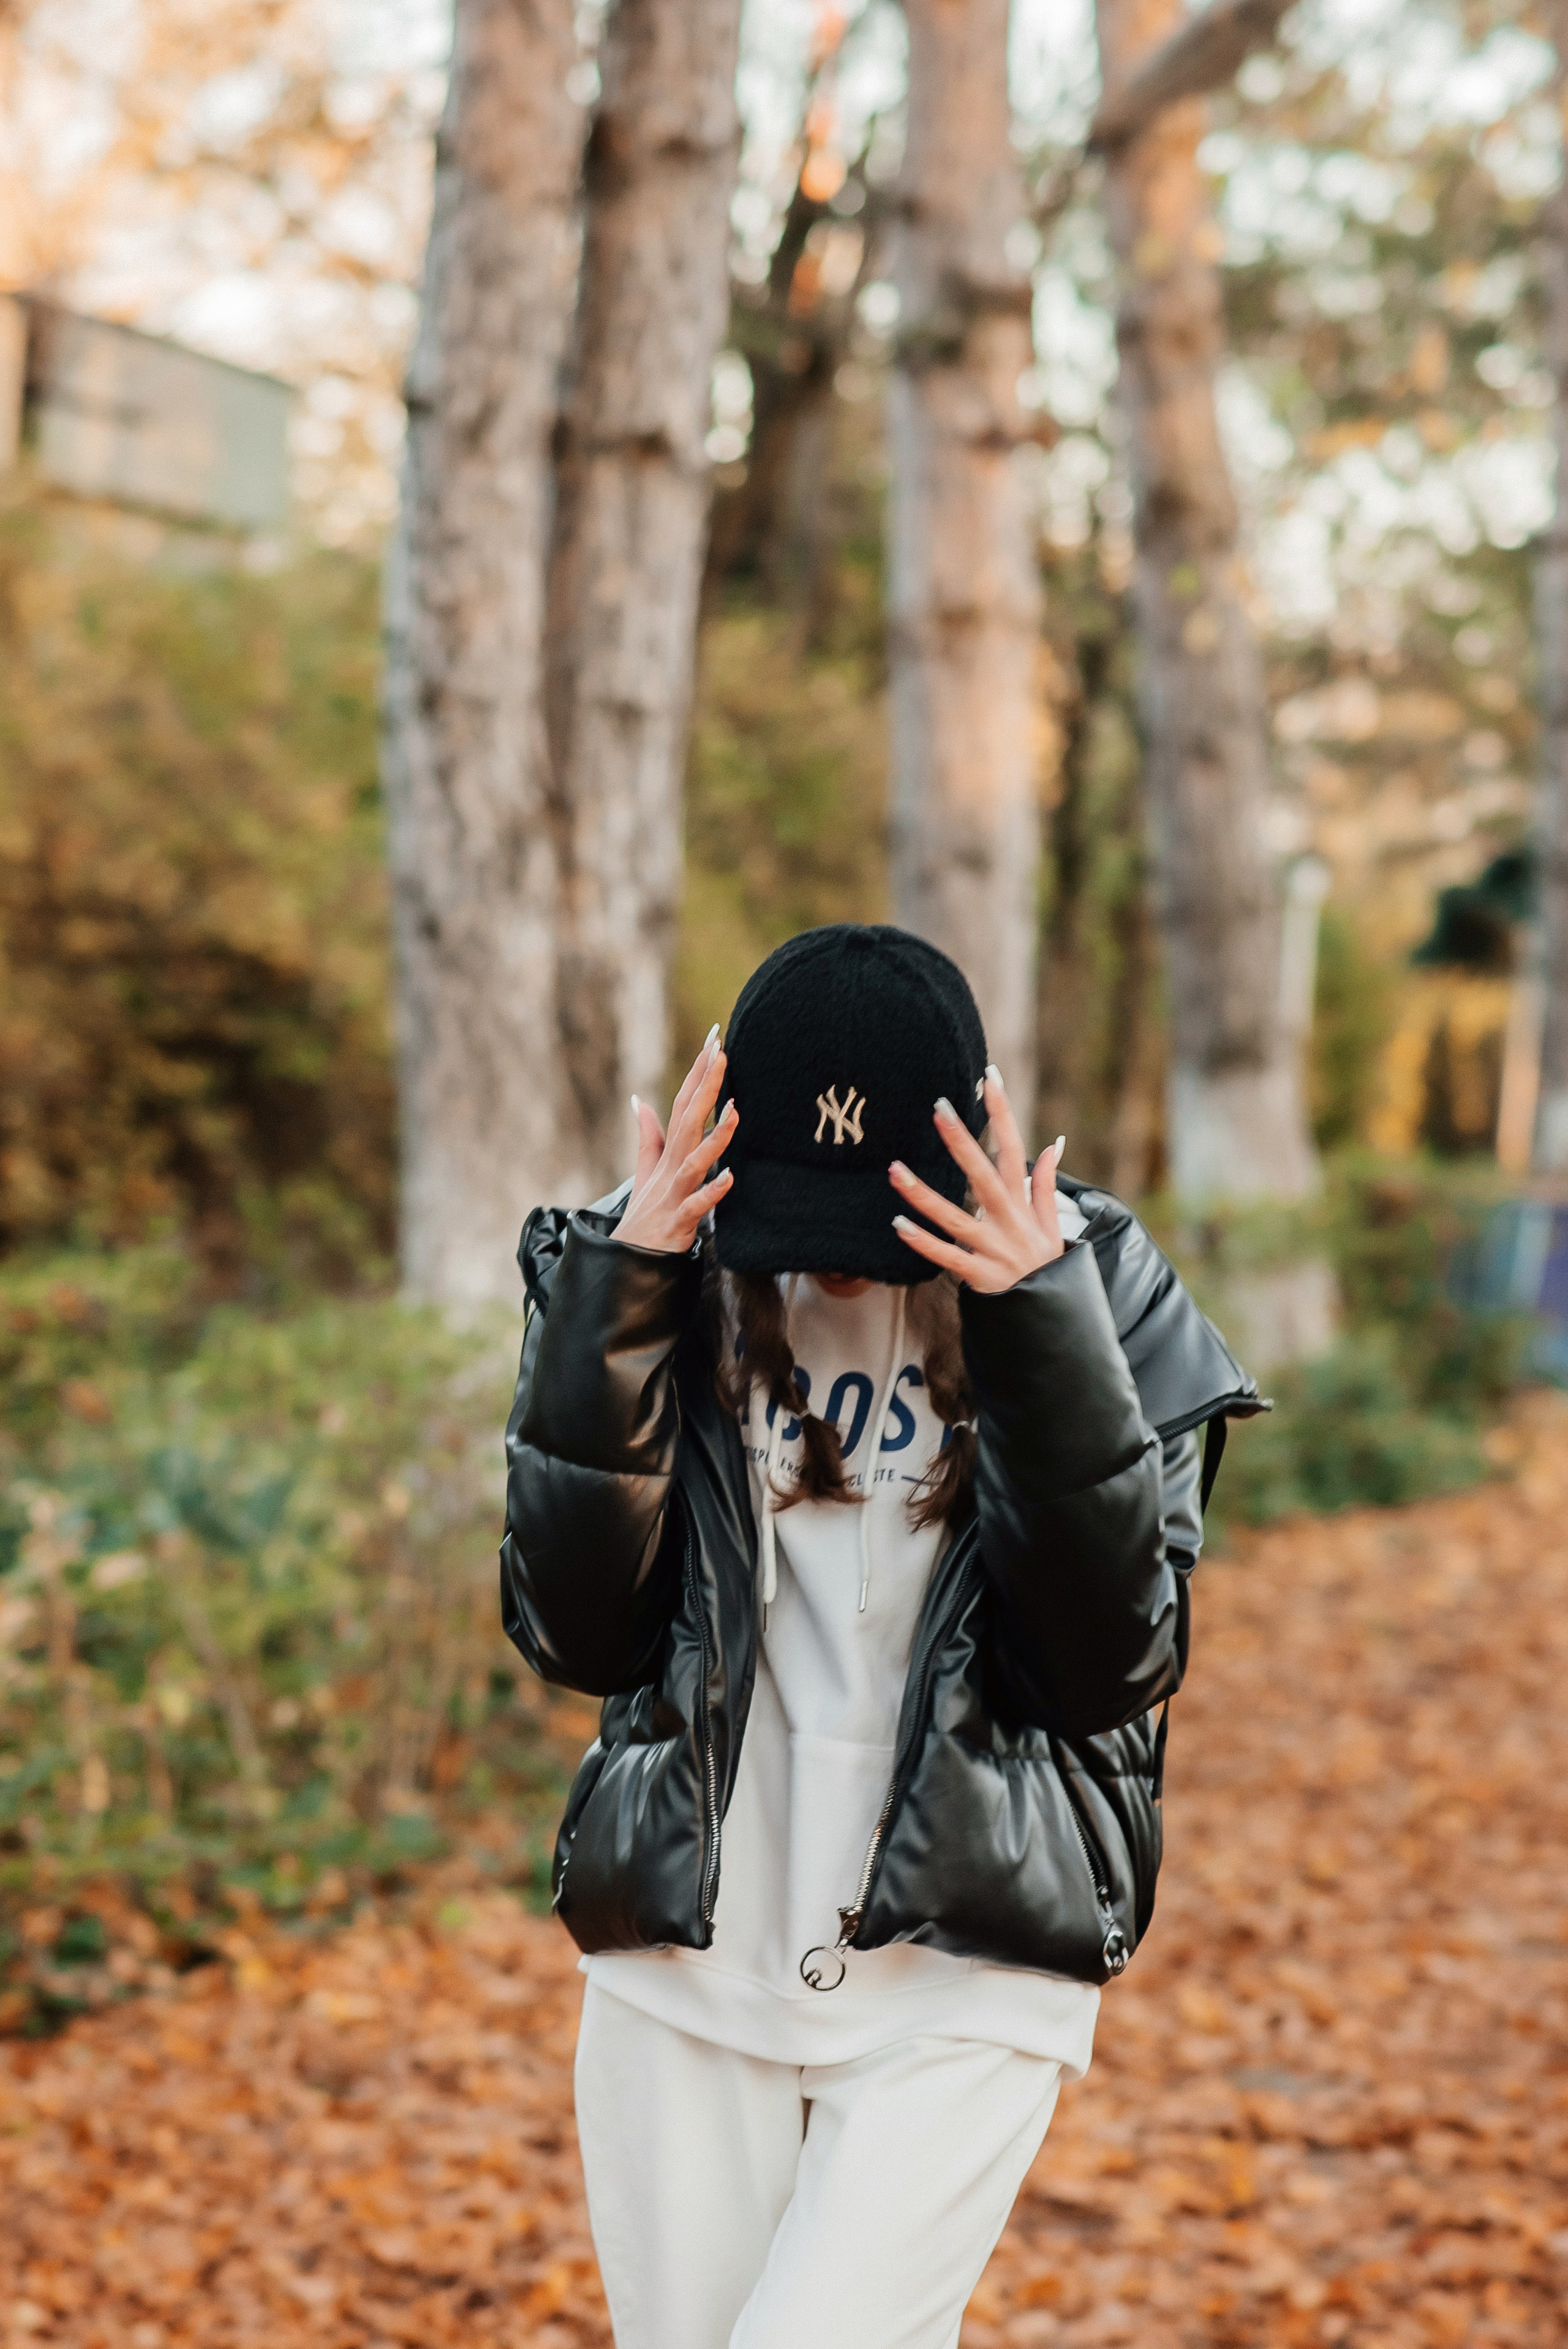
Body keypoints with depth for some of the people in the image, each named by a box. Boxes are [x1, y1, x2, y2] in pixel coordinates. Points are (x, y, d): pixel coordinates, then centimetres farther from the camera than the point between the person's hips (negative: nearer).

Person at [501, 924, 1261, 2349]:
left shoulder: (1097, 1294, -8)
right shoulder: (667, 1280, -4)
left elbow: (1116, 1669, -12)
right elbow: (577, 1638, -9)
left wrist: (1043, 1343, -23)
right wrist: (611, 1310, -19)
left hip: (964, 1981, -2)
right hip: (686, 1967, 3)